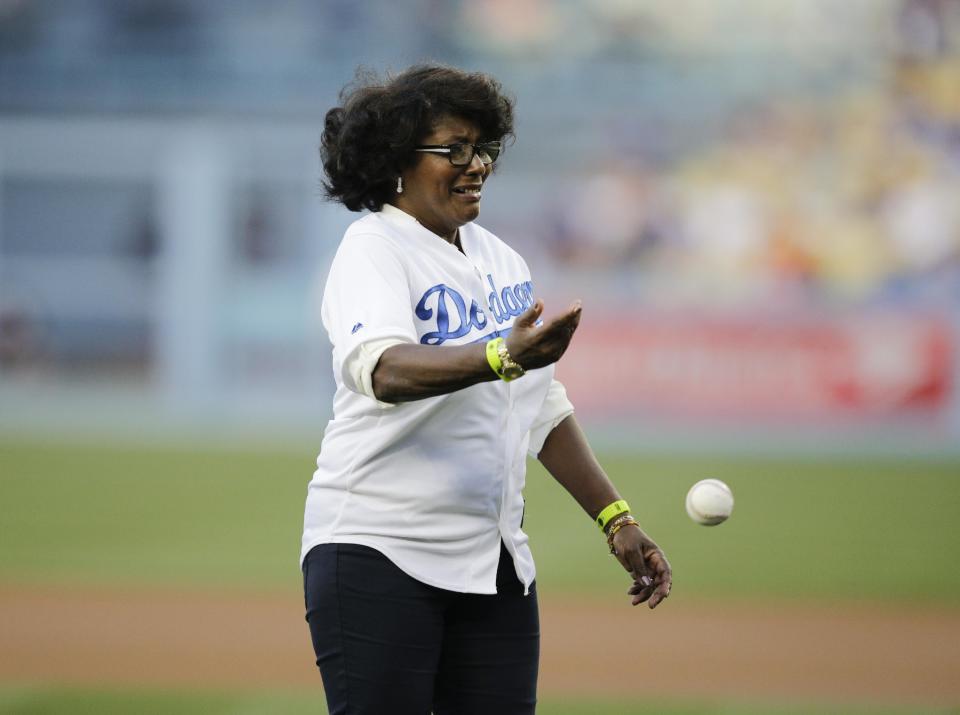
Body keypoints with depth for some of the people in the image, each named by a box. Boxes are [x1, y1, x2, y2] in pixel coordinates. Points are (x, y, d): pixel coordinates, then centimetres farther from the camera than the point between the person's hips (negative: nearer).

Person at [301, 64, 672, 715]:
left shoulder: (500, 258, 13)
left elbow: (545, 408, 20)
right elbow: (385, 369, -31)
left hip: (495, 560, 7)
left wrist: (616, 519, 14)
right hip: (379, 554, -7)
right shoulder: (373, 250, -9)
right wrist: (501, 357, -47)